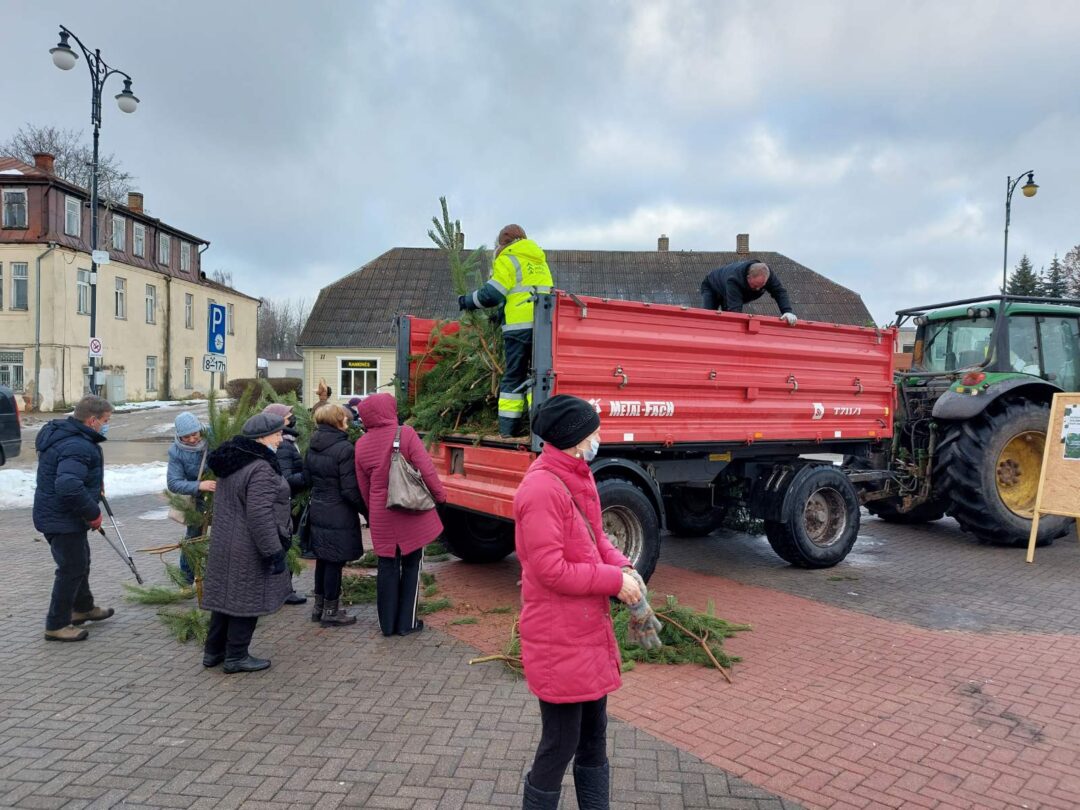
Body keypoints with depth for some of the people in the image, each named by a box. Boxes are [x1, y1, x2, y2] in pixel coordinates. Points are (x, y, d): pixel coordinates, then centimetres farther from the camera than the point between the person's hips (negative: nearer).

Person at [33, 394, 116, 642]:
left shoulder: (60, 434, 8)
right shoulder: (78, 447, -28)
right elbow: (68, 486, -38)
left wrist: (96, 483, 14)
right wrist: (93, 513, -26)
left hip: (53, 514, 11)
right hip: (63, 519, -11)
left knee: (80, 561, 24)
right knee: (72, 568, 0)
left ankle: (83, 608, 41)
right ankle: (56, 625, 12)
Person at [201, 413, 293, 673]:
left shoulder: (232, 463, 10)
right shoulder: (260, 469, -23)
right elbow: (259, 515, -28)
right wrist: (274, 552, -22)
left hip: (224, 544, 10)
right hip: (249, 551, -10)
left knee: (226, 594, 18)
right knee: (246, 600, 3)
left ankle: (213, 651, 30)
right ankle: (236, 657, 15)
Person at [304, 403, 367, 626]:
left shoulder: (312, 447, 6)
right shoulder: (344, 448, -18)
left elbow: (307, 477, 14)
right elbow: (350, 489, -18)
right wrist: (366, 509, -8)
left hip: (317, 511, 8)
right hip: (339, 515, -8)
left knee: (322, 560, 18)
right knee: (335, 562, 3)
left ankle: (319, 606, 28)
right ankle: (330, 612, 13)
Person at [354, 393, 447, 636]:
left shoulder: (362, 444, 1)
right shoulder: (405, 434, -11)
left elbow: (363, 486, 9)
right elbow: (426, 468, -13)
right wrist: (439, 494, 1)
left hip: (381, 517, 3)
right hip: (412, 513, -3)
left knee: (387, 567, 13)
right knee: (411, 566, 10)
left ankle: (387, 623, 19)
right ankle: (407, 623, 16)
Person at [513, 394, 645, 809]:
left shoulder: (577, 477, 7)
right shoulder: (541, 489, -24)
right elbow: (551, 570, -25)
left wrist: (622, 566, -3)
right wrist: (614, 581, -18)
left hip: (589, 629, 10)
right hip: (559, 639, -10)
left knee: (594, 736, 22)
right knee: (560, 744, 7)